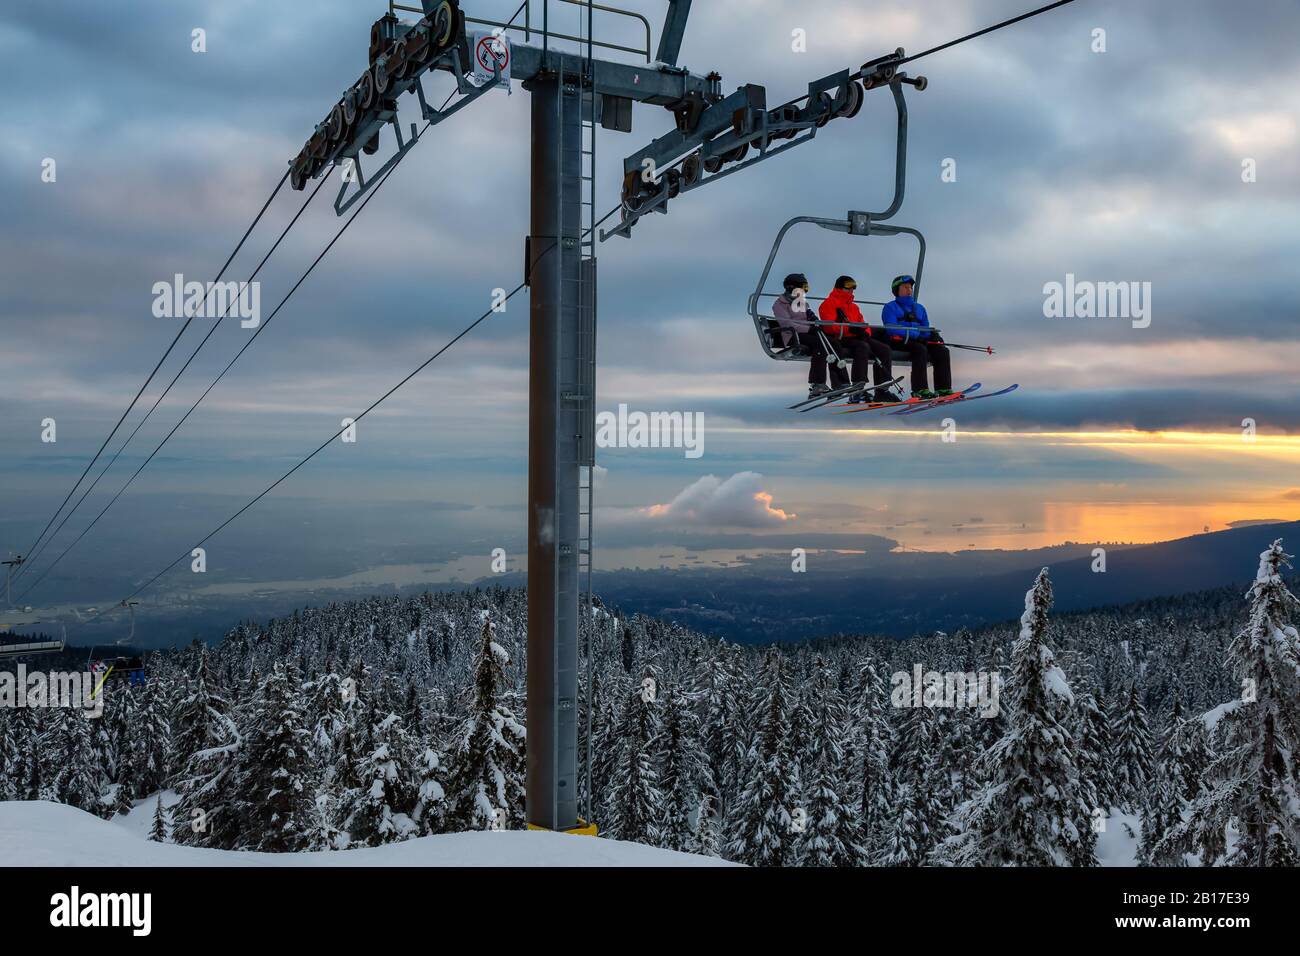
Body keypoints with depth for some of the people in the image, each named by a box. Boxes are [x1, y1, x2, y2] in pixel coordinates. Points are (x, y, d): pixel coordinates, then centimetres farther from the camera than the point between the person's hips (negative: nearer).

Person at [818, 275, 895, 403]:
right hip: (840, 341, -8)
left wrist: (865, 332, -3)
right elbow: (829, 326, -12)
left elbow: (862, 324, 23)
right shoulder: (829, 304, 4)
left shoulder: (854, 307, 29)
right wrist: (850, 329, -23)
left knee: (885, 350, -10)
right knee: (863, 347, -36)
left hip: (856, 338, 8)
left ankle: (882, 391, -15)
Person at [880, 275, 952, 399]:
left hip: (918, 341, 6)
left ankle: (943, 389, -21)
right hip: (899, 342, -6)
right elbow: (892, 329, -10)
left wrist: (932, 335, -7)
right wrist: (916, 334, -18)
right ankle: (920, 390, -40)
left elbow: (926, 330, 19)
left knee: (942, 350, -15)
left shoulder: (919, 308, 26)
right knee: (920, 349, -34)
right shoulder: (890, 307, 7)